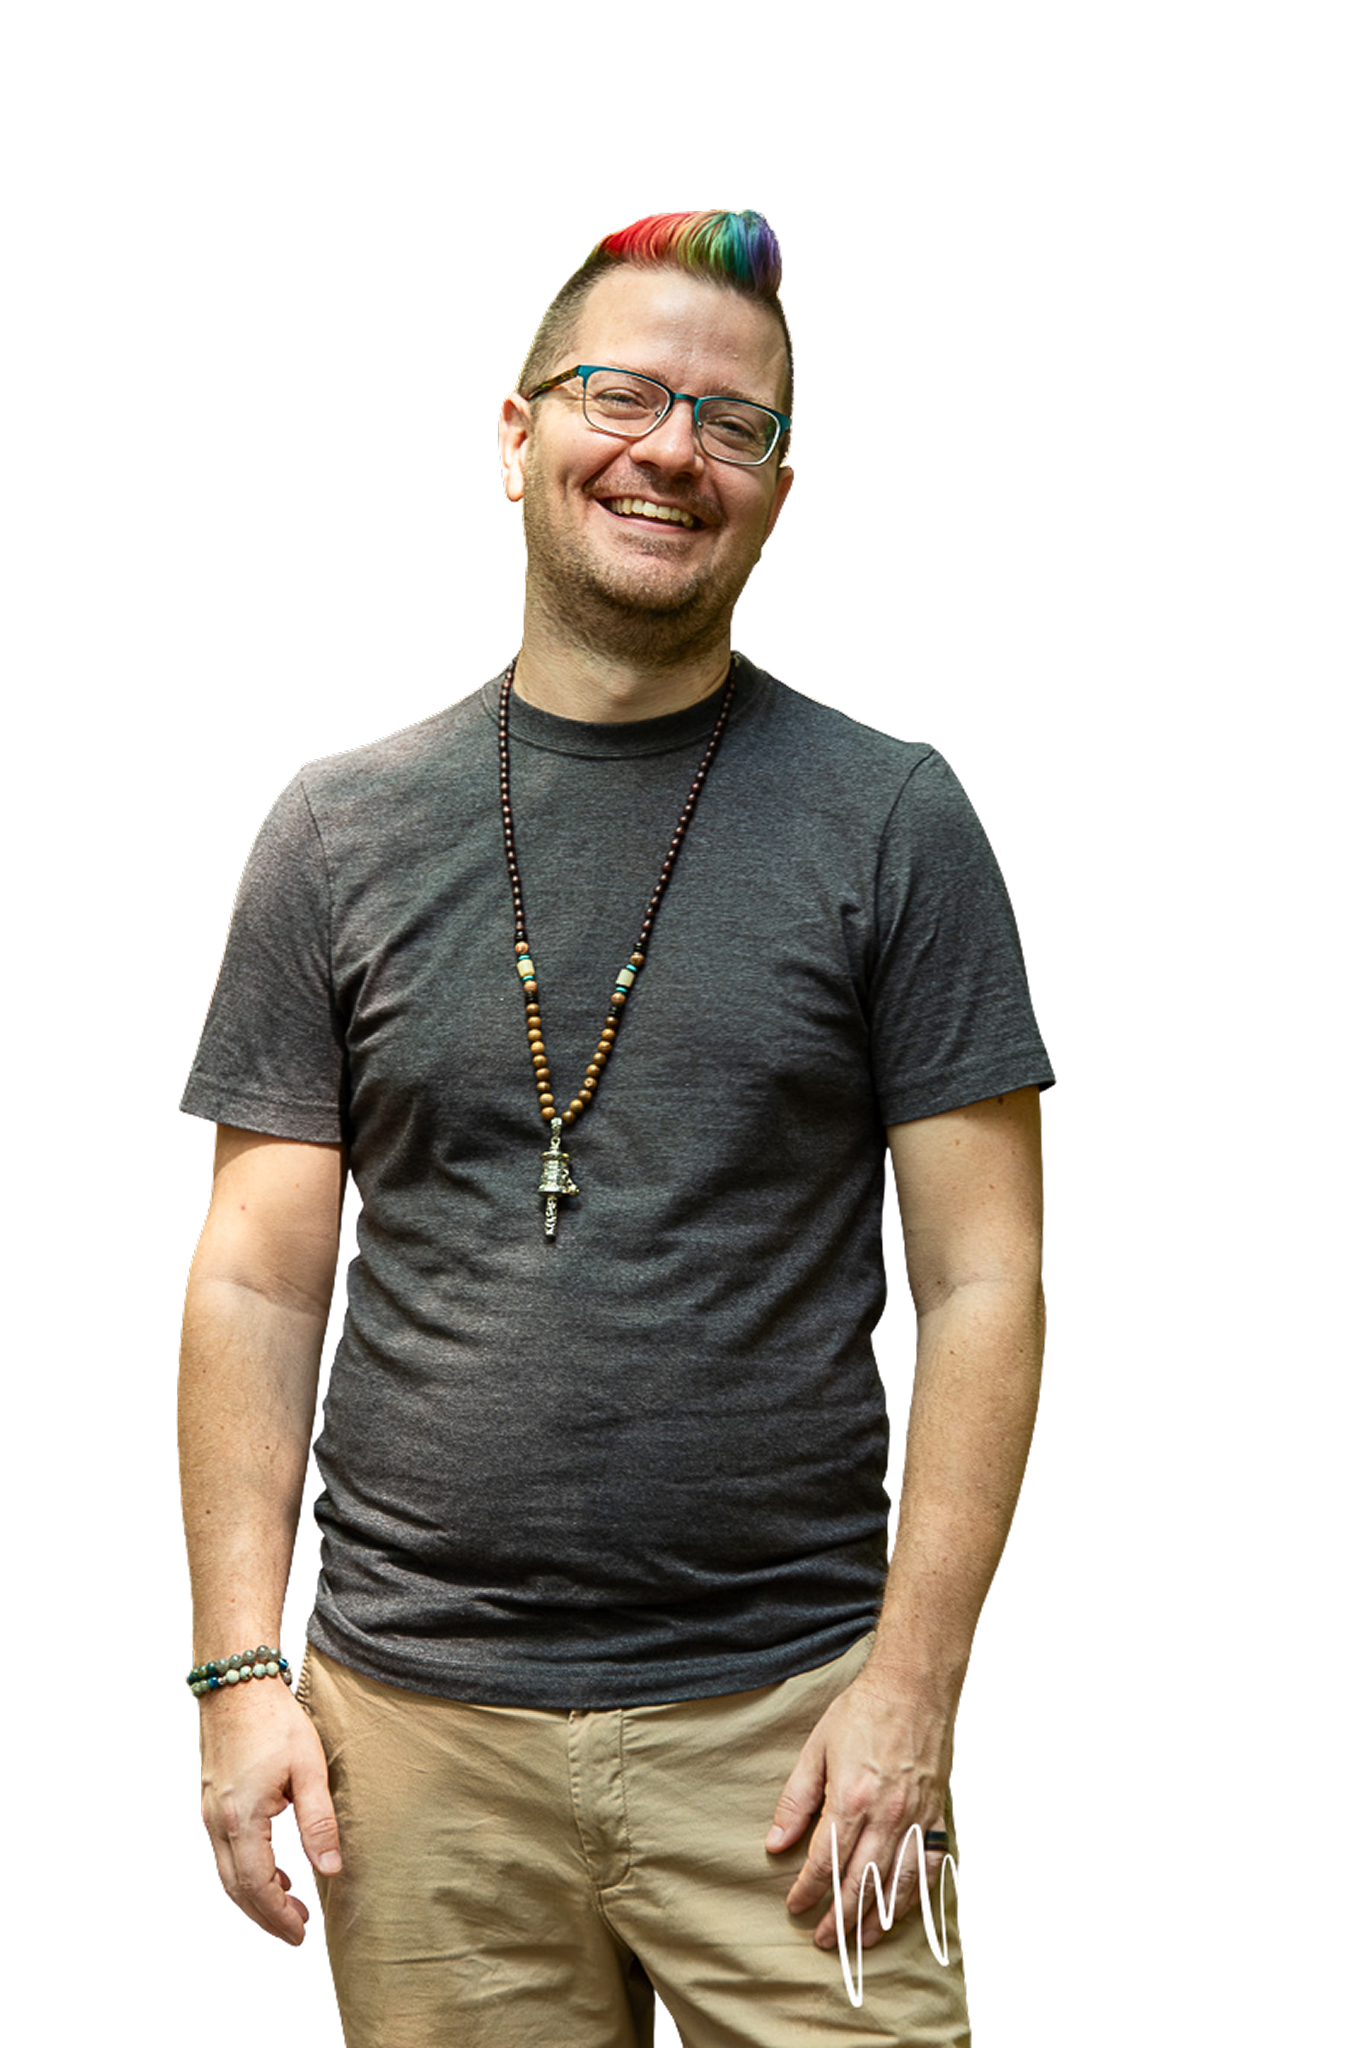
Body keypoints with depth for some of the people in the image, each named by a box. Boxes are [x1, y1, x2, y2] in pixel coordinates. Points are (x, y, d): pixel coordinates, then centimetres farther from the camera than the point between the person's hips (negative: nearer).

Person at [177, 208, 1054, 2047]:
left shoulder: (893, 821, 2)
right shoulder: (341, 826, 6)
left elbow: (981, 1279, -1)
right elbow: (257, 1283, 6)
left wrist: (911, 1683, -9)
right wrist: (240, 1667, -2)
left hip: (786, 1715, -1)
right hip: (420, 1717, 1)